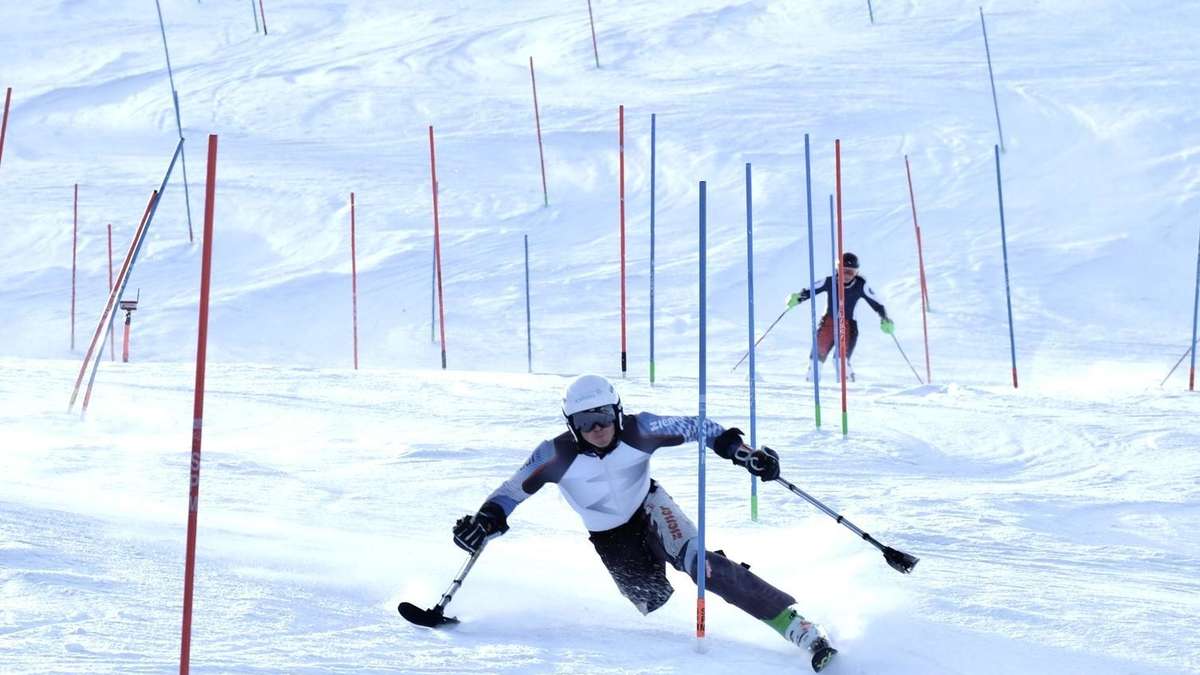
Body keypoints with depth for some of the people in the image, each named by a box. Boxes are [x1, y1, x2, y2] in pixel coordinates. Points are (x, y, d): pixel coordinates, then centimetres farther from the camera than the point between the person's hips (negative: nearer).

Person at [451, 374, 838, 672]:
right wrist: (485, 522, -32)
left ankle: (792, 623, -29)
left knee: (698, 562, -24)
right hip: (609, 536, 2)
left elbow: (696, 428, -14)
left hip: (649, 508, -2)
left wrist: (741, 452, -24)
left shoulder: (638, 430, -23)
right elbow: (513, 490, -16)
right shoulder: (558, 455, -24)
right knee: (652, 600, -14)